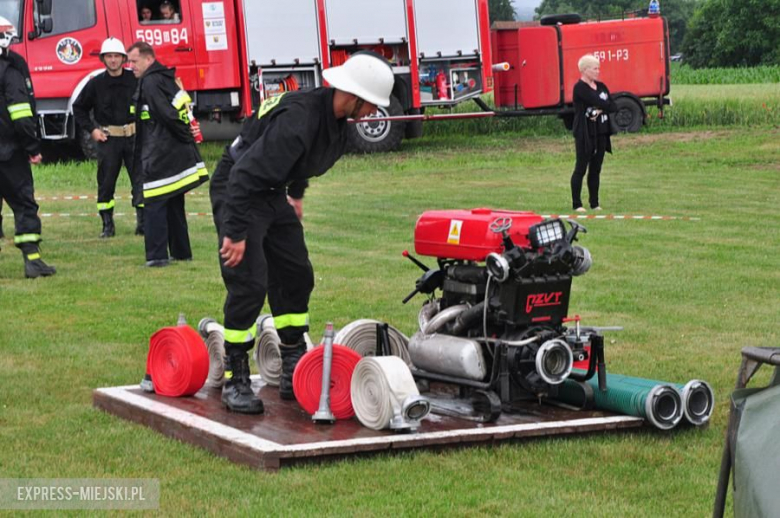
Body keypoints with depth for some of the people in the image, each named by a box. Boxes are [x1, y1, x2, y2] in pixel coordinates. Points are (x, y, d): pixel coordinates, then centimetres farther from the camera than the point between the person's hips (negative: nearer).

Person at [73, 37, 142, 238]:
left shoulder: (135, 80, -2)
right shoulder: (96, 84, 0)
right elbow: (79, 108, 11)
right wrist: (92, 129, 2)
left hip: (134, 136, 0)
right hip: (107, 138, 0)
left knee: (140, 178, -4)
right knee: (106, 182, 3)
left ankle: (142, 223, 1)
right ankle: (107, 225, 12)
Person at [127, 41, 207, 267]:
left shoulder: (150, 82, -13)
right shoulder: (166, 79, 16)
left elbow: (166, 114, -21)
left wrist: (184, 137, -12)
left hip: (159, 155, -10)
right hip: (178, 153, 10)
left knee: (154, 203, -7)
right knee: (173, 204, 15)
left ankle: (157, 255, -10)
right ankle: (181, 251, 20)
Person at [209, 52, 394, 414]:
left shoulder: (337, 120, -1)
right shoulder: (298, 119, -32)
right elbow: (246, 174, -34)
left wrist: (297, 194, 30)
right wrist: (235, 233, -33)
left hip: (273, 194, 10)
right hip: (237, 191, -10)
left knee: (296, 278, 8)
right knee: (249, 285, -15)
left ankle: (294, 374, 15)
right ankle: (234, 381, -6)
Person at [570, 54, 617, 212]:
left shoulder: (601, 86, 13)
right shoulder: (580, 88, -10)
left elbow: (614, 107, 5)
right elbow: (599, 103, -21)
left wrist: (601, 110, -12)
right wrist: (605, 106, -2)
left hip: (600, 133, 7)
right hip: (585, 134, -7)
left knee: (596, 169, 10)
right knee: (581, 168, -4)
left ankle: (594, 203, 15)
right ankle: (576, 204, 1)